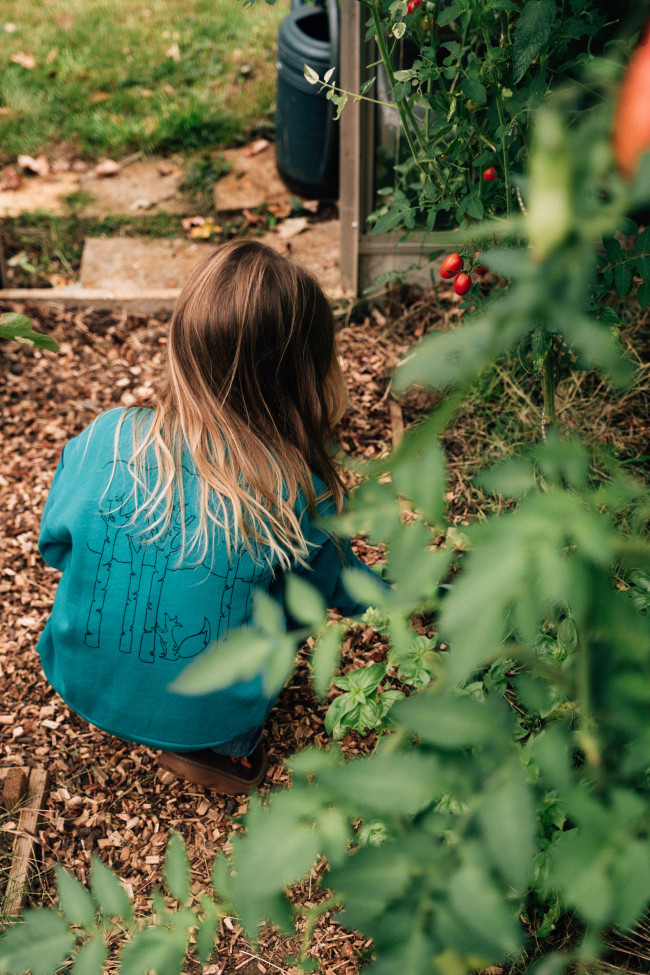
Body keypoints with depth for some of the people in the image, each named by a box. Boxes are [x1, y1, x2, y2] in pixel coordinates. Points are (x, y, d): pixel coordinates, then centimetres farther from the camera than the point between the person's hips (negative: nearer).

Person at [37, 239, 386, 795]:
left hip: (80, 686, 4)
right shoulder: (296, 487, -20)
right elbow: (342, 588, 0)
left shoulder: (103, 439, -16)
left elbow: (55, 545, 1)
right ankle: (228, 750, 8)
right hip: (209, 719, -3)